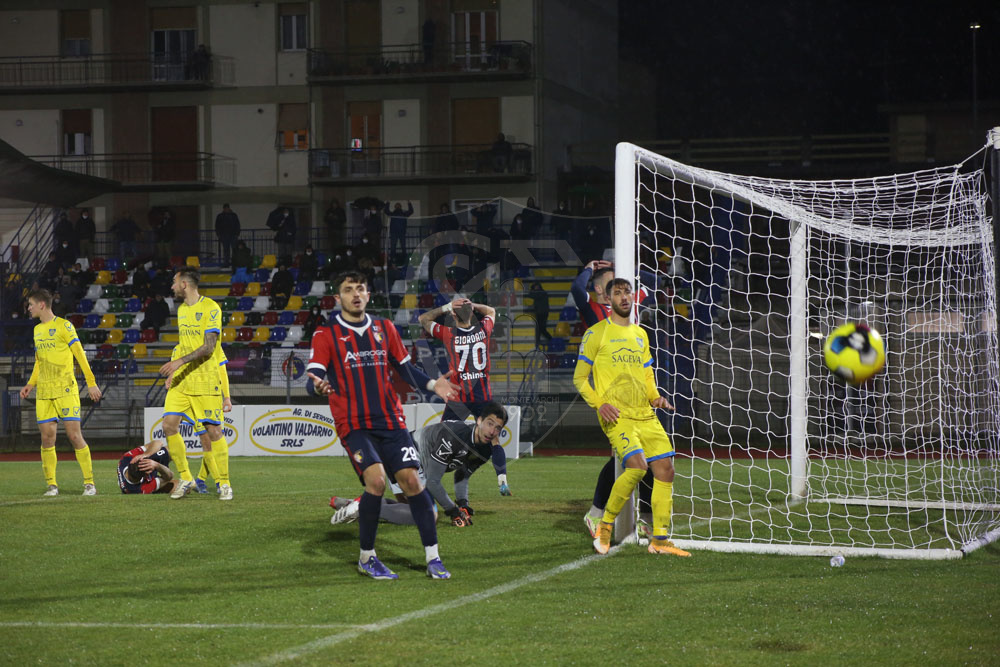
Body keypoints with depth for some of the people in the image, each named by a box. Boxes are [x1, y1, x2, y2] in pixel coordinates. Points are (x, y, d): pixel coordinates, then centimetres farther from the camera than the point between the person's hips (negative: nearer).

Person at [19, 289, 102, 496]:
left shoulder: (63, 326, -4)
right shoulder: (37, 330, 17)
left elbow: (80, 355, -5)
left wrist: (91, 383, -8)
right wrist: (30, 385, 14)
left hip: (65, 389, -6)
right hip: (44, 392, 6)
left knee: (74, 435, -8)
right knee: (47, 437, 0)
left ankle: (89, 483, -3)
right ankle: (51, 484, 7)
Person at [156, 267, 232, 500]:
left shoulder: (211, 308, -10)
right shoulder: (181, 309, 14)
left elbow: (208, 347, -17)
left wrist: (179, 362, -23)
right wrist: (173, 372, 17)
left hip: (205, 379, -7)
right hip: (181, 379, 7)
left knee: (213, 430, -6)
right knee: (169, 425, -5)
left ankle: (224, 483, 5)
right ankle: (185, 478, 7)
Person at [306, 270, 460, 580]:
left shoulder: (384, 329, 12)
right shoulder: (326, 335, -1)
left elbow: (404, 366, 19)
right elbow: (314, 372, -12)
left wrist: (431, 384, 4)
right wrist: (318, 384, -35)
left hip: (390, 421, 4)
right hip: (353, 424, -4)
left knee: (411, 479, -6)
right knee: (376, 479, -22)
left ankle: (432, 558, 2)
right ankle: (367, 558, -4)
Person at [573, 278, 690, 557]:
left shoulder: (640, 334, 20)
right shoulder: (596, 333, 1)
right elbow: (579, 379, 2)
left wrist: (655, 397, 6)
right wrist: (600, 403, -13)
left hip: (645, 416, 6)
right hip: (617, 416, -6)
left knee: (665, 468, -3)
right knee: (636, 466, -24)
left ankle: (659, 539, 5)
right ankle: (605, 524, -5)